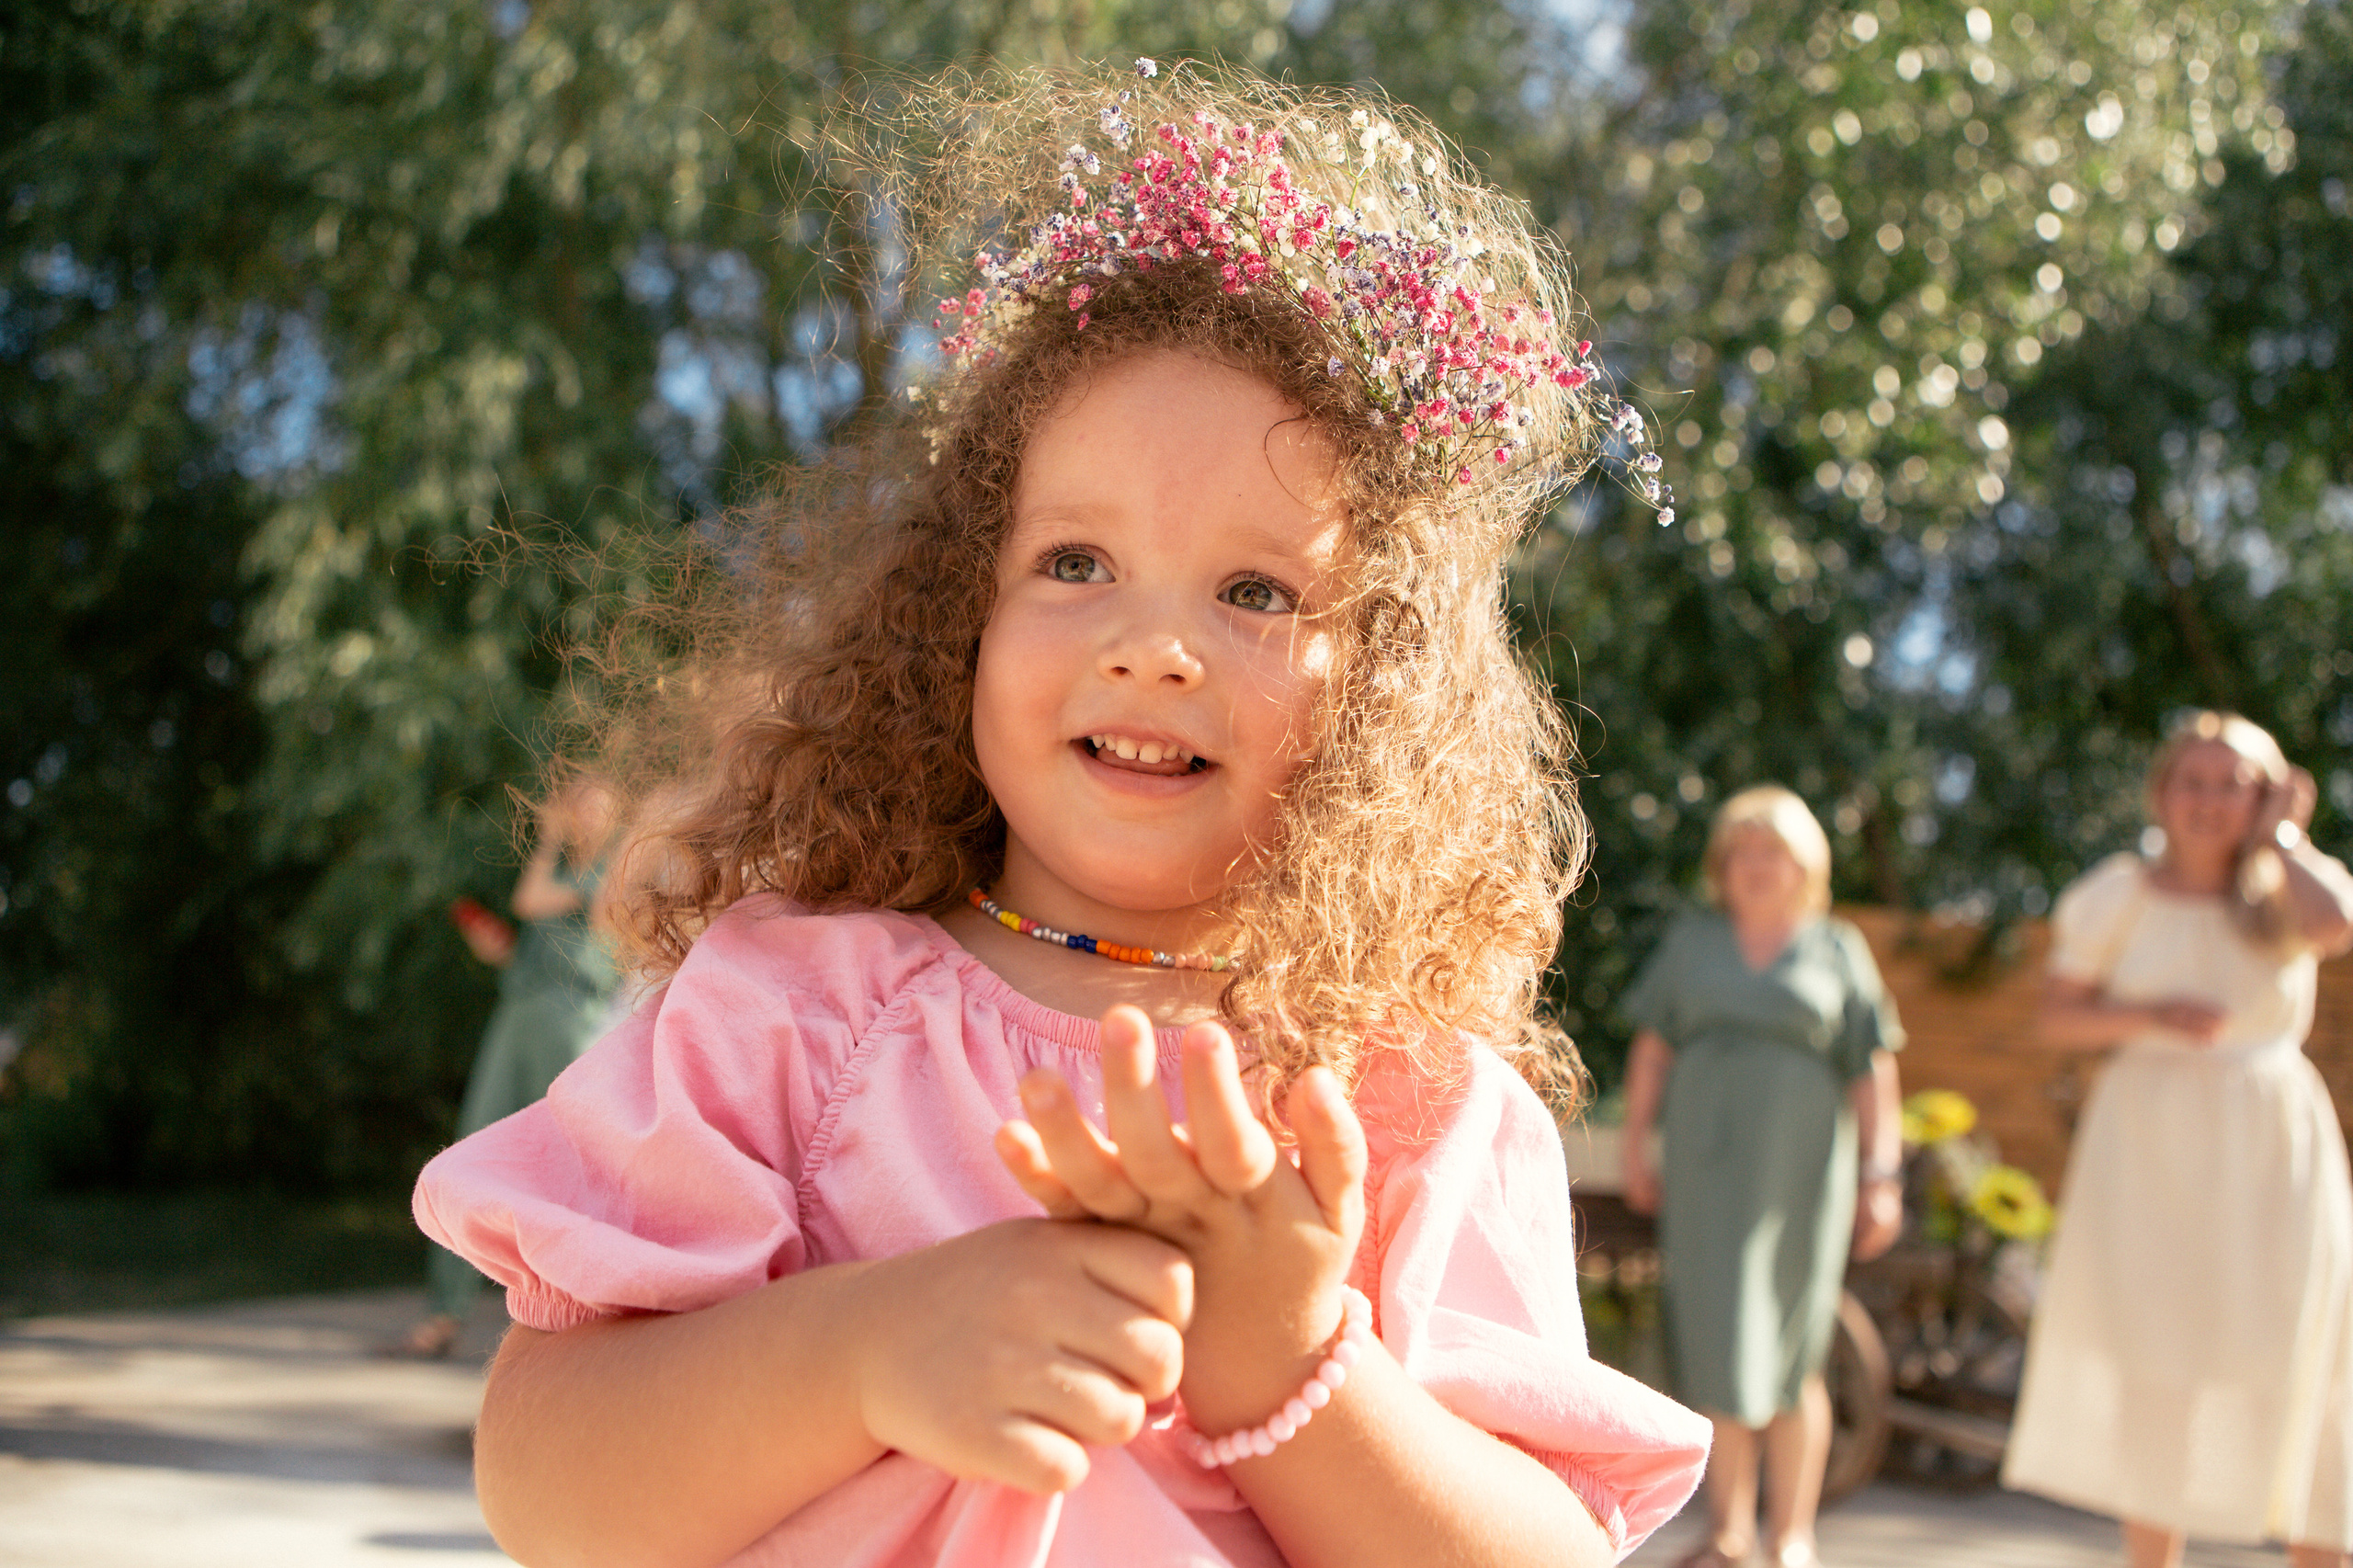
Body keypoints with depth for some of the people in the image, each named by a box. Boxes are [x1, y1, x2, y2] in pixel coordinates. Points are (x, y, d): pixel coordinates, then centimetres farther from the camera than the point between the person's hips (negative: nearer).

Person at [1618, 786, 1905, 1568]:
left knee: (1790, 1359, 2)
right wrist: (1635, 1147, 3)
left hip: (1798, 1172, -1)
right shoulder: (1692, 941, 11)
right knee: (1719, 1348, 1)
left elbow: (1872, 1074, 4)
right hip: (1706, 1171, 1)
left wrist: (1881, 1176, -2)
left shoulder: (1837, 950, 7)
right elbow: (1652, 1049, 9)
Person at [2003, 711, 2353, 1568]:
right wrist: (2152, 1013, -15)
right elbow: (2058, 1017, 2)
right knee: (2152, 1364, 4)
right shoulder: (2119, 895, 3)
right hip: (2148, 1150, 0)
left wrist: (2280, 834, -7)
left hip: (2271, 1144, 0)